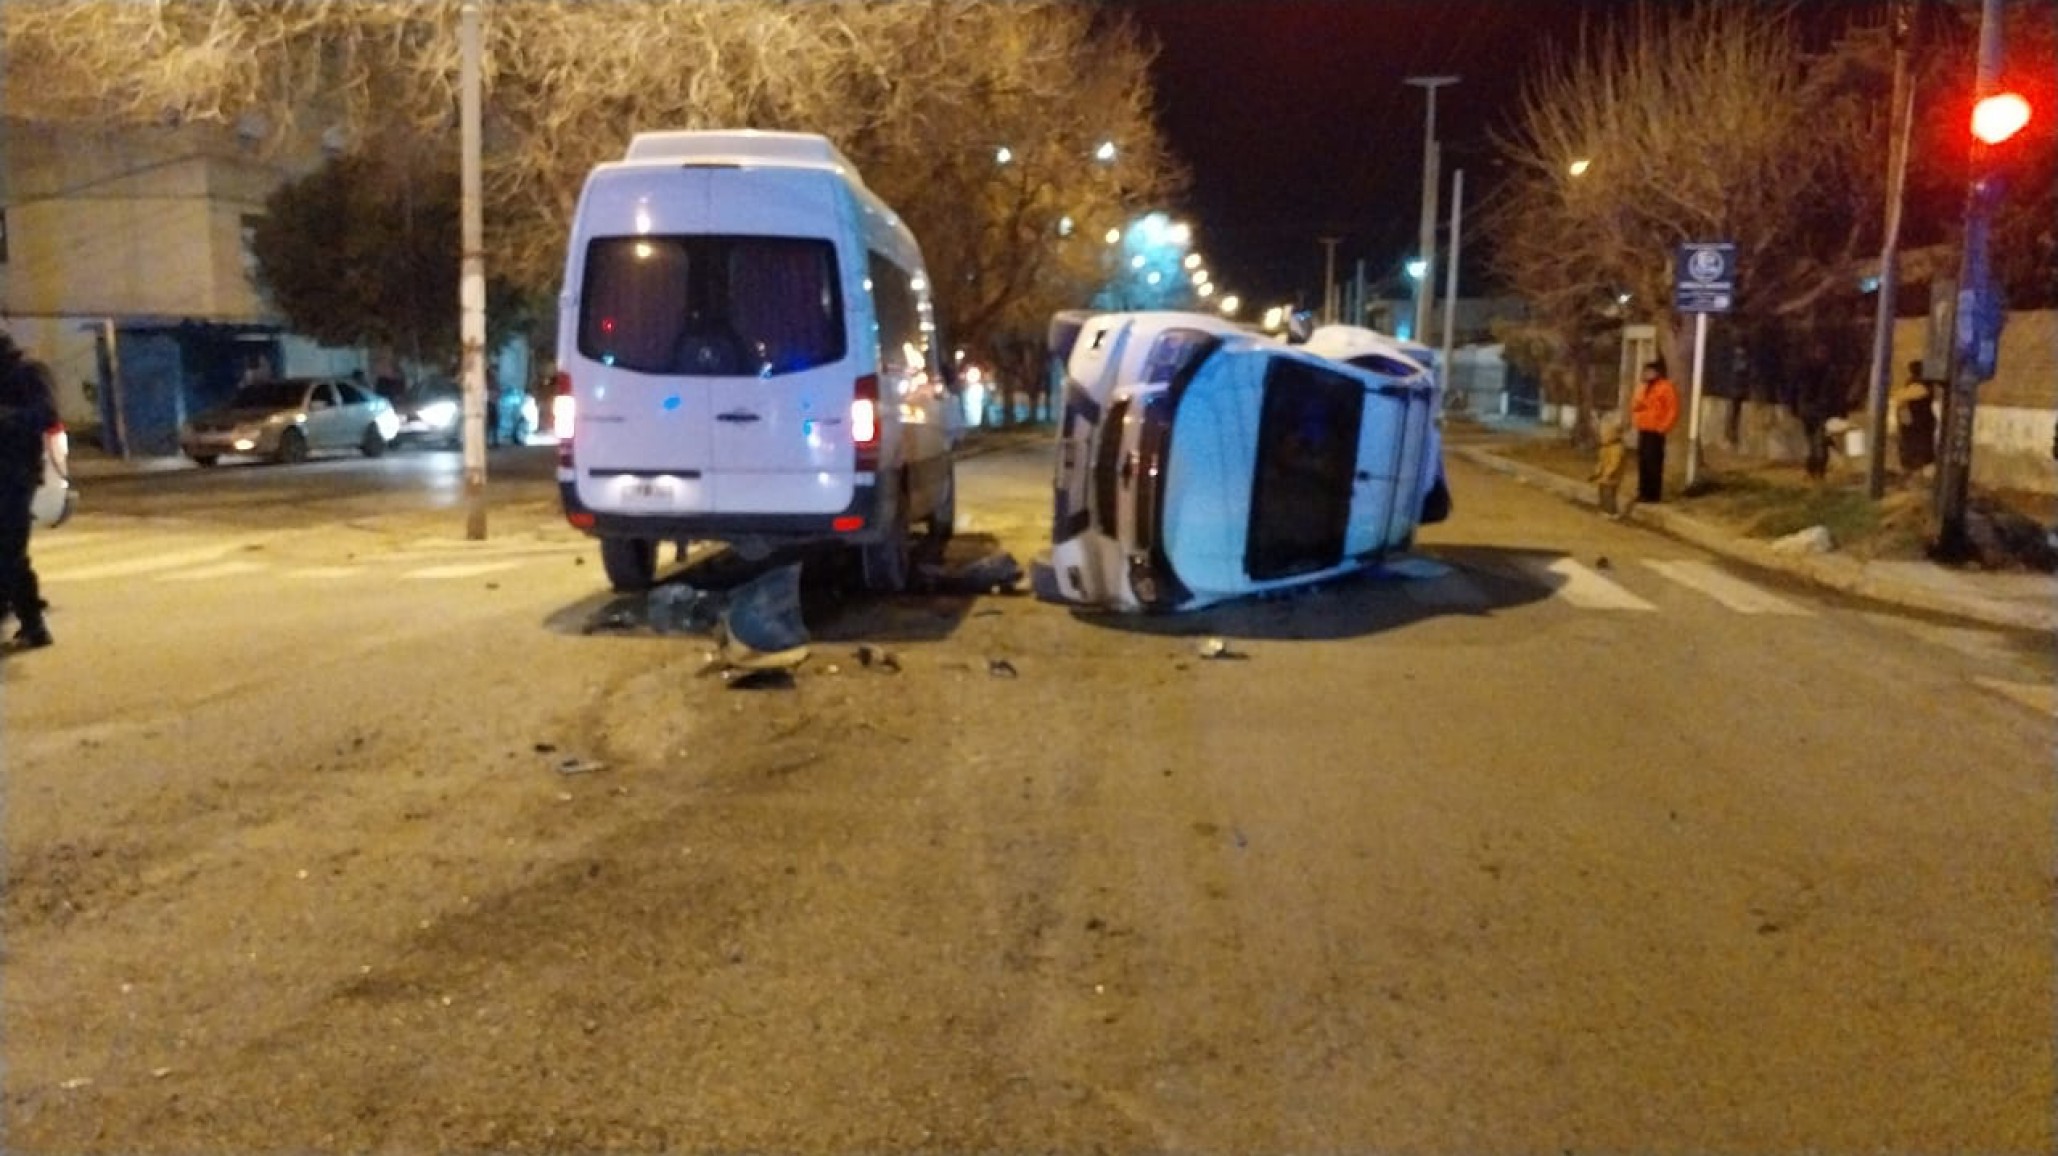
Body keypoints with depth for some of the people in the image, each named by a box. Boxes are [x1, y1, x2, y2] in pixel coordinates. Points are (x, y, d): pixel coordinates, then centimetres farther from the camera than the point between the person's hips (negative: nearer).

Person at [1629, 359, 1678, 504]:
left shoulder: (1666, 387, -9)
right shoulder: (1643, 386, 15)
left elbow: (1673, 410, -11)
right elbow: (1634, 405, 18)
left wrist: (1662, 428, -14)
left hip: (1655, 432, -8)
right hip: (1642, 431, 8)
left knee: (1653, 463, -8)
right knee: (1642, 462, 9)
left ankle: (1653, 494, -5)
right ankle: (1643, 492, 16)